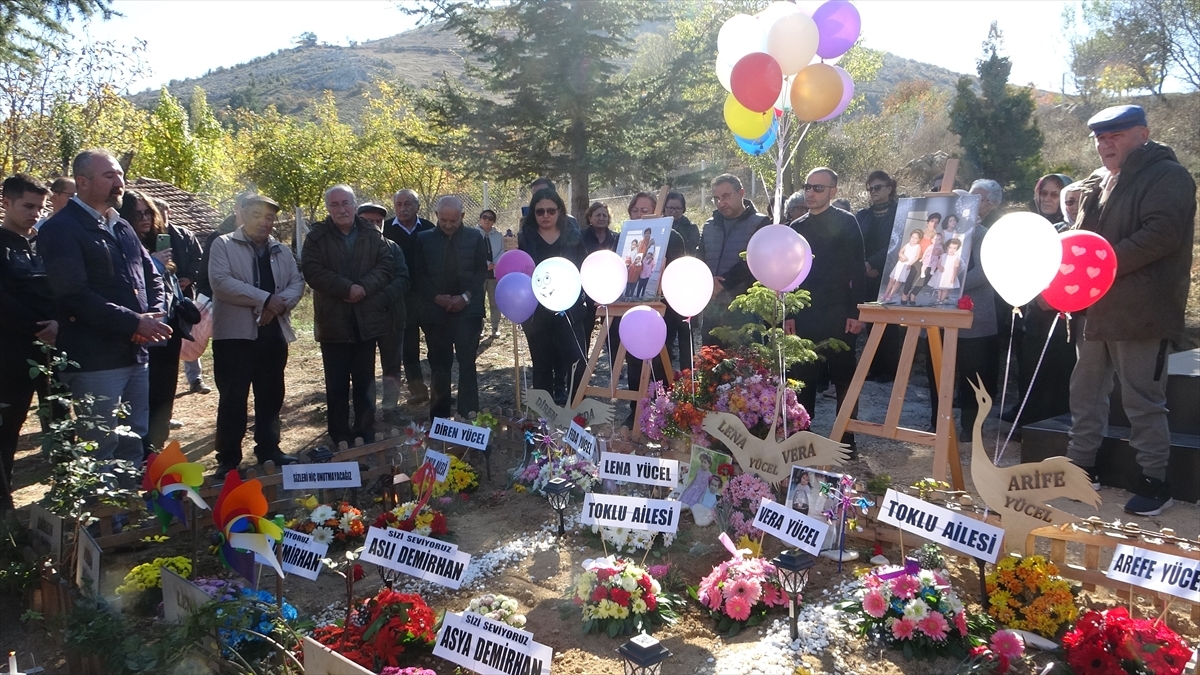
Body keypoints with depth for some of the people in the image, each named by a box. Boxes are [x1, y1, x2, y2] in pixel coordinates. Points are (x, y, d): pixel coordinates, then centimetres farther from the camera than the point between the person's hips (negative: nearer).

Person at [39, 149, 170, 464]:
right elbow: (75, 295, -17)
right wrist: (134, 322, -18)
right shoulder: (61, 229, -8)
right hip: (94, 361, -7)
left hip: (136, 354, 8)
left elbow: (152, 277, 19)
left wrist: (154, 315, -1)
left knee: (135, 444, 14)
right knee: (100, 449, -1)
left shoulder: (122, 227, 17)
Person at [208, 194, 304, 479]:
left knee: (271, 396, 12)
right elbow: (221, 281, -13)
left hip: (274, 333, 5)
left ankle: (268, 449, 24)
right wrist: (265, 299, -17)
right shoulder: (223, 245, 0)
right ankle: (228, 459, 7)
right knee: (233, 398, -1)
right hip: (235, 333, -5)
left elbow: (297, 283, 8)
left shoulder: (282, 251, 17)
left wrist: (280, 303, -13)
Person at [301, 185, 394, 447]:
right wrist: (346, 288, -21)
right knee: (337, 385, 6)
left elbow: (385, 267, -2)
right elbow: (312, 270, -11)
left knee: (365, 383, 11)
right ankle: (340, 439, 16)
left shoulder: (372, 235, 6)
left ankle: (365, 435, 21)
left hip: (367, 319, 2)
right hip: (333, 320, -1)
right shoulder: (317, 236, 1)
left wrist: (364, 287, -19)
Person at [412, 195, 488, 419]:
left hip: (468, 310, -1)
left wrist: (465, 297, -10)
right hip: (435, 311, 1)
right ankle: (439, 417, 14)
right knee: (439, 366, 6)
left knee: (467, 364, -5)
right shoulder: (424, 239, 6)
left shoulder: (475, 237, 5)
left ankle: (469, 416, 1)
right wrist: (437, 297, -10)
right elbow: (418, 275, 3)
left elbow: (481, 271, 2)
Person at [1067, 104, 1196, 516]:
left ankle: (1155, 482, 10)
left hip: (1141, 314, -8)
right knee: (1086, 393, 14)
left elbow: (1161, 234, -19)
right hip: (1096, 310, 8)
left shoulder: (1168, 177, -5)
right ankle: (1080, 465, 26)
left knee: (1143, 402, -2)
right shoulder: (1097, 183, 18)